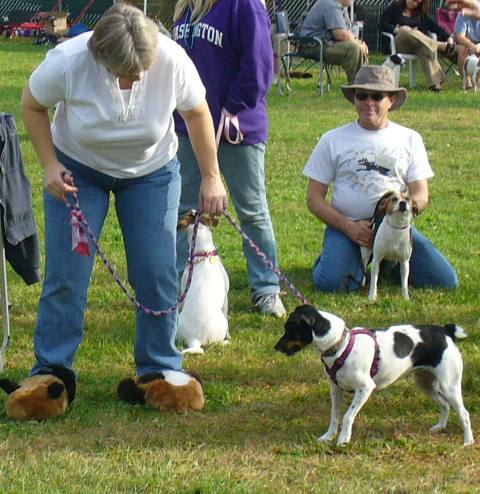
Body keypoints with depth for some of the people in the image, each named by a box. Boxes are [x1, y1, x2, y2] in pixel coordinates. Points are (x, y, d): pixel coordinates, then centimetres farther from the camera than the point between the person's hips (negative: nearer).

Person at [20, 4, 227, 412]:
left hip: (151, 172, 1)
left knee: (157, 274, -2)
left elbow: (196, 113, -8)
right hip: (77, 169, -1)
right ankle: (50, 373, 5)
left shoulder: (171, 60, -28)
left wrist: (211, 177, -6)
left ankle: (161, 370, 11)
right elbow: (32, 106, -10)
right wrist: (50, 166, -16)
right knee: (66, 274, -5)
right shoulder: (67, 62, -31)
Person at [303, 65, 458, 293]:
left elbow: (421, 195, 5)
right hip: (346, 225, -2)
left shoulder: (410, 140, 10)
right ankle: (355, 262, 5)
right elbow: (314, 198, 3)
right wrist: (349, 227, -13)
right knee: (330, 282, -31)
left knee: (446, 281, -14)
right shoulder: (333, 140, 5)